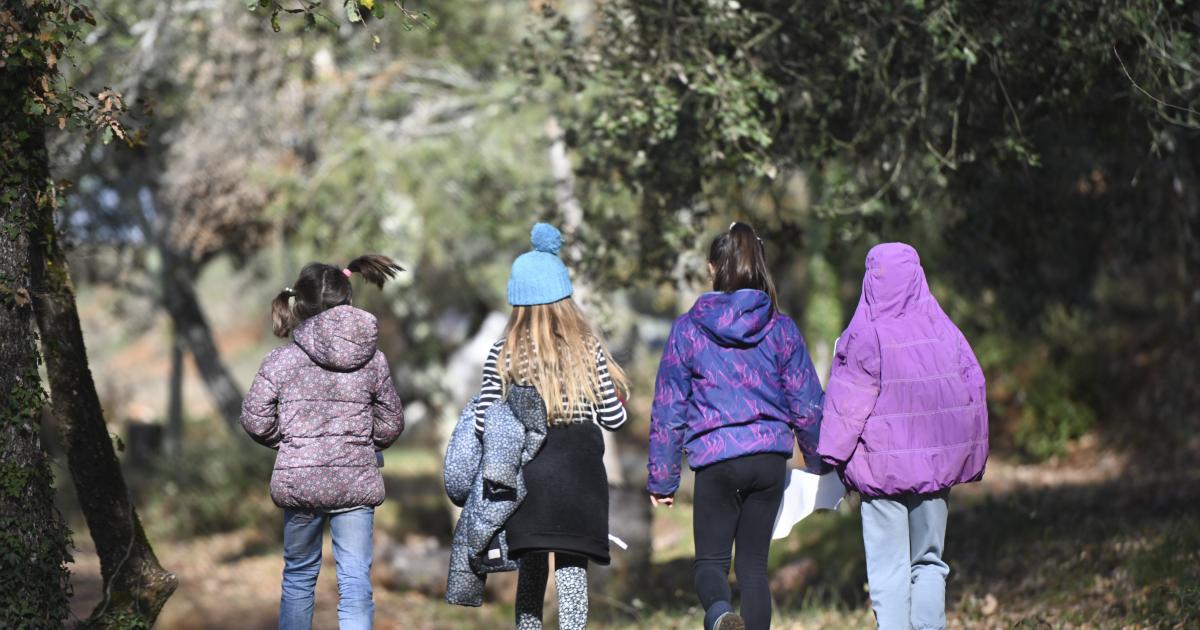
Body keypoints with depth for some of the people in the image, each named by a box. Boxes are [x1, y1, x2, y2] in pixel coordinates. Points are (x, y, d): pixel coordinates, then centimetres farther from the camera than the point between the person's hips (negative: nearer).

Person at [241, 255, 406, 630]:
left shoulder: (281, 360, -4)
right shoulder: (373, 361, 1)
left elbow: (255, 420, -3)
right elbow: (391, 424, 6)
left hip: (298, 481, 0)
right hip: (356, 482, 0)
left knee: (299, 574, 18)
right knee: (356, 582, 0)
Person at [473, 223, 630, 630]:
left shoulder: (504, 353, 0)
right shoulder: (589, 348, 1)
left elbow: (483, 423, -4)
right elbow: (614, 418, 1)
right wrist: (618, 397, 22)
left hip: (525, 470, 1)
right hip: (581, 470, 0)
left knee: (531, 565, 11)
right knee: (572, 566, 2)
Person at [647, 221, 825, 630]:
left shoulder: (688, 329, 0)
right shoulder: (781, 328, 3)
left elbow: (668, 409, 2)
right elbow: (807, 404, 4)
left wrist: (662, 479, 9)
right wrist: (821, 460, 18)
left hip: (715, 462, -2)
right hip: (771, 458, 2)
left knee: (711, 560, 7)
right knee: (753, 562, 12)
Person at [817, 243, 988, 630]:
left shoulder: (864, 336, -10)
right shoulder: (944, 331, 1)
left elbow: (848, 405, -9)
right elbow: (973, 393, 6)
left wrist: (831, 454, -1)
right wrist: (966, 461, 14)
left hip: (881, 467, -3)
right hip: (935, 464, 4)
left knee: (889, 568, 1)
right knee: (929, 561, 13)